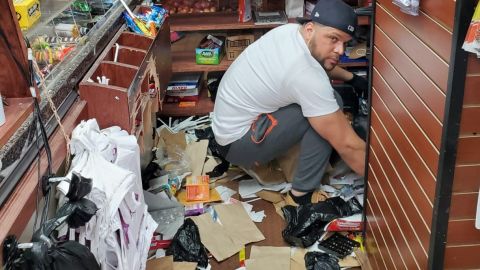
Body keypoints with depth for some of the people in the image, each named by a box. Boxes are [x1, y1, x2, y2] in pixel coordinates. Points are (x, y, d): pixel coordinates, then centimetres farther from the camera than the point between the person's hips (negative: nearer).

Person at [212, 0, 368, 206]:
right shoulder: (306, 75, -30)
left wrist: (352, 78, 21)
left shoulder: (292, 30, -4)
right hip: (238, 144, -9)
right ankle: (302, 194, -9)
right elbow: (348, 145, -26)